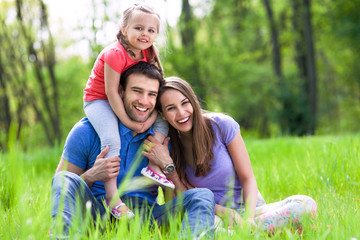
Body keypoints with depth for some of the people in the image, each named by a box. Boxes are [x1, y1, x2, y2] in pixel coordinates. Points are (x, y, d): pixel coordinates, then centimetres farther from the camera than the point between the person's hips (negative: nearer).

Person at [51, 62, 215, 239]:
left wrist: (168, 166, -11)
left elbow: (176, 197, 8)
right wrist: (91, 176, -20)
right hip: (100, 214, -1)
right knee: (66, 179, -26)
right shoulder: (86, 132, -1)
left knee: (202, 195, -20)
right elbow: (59, 191, -1)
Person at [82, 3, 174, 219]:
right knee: (112, 140, -28)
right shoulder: (115, 54, -27)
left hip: (125, 102, 7)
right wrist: (127, 121, -24)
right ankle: (112, 196, -25)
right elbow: (111, 91, -26)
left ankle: (153, 166, -9)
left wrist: (152, 117, -20)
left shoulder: (148, 54, -5)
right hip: (98, 100, -7)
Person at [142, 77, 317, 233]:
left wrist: (248, 219, -23)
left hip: (247, 210, 1)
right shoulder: (169, 146, -2)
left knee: (305, 204, -27)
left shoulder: (222, 125, -7)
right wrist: (166, 164, -23)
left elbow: (248, 179, -6)